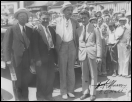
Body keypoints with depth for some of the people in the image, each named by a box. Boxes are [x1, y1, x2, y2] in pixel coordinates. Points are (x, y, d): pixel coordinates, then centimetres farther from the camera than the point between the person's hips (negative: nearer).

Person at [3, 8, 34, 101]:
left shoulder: (30, 29, 6)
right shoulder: (11, 29, -6)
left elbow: (32, 44, 8)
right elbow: (6, 45, -7)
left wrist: (32, 57, 3)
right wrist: (8, 60, -11)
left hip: (27, 59, 4)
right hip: (16, 59, -3)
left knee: (27, 78, 10)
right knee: (18, 80, 7)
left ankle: (25, 97, 31)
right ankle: (19, 96, 30)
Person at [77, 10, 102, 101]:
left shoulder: (95, 28, -1)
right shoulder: (78, 30, 8)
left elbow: (99, 43, -3)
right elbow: (77, 42, 10)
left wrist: (99, 56, -9)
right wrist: (77, 55, 5)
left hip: (92, 53, -3)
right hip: (82, 53, 3)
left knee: (93, 74, 5)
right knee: (84, 74, 8)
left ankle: (93, 93, 15)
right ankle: (86, 92, 21)